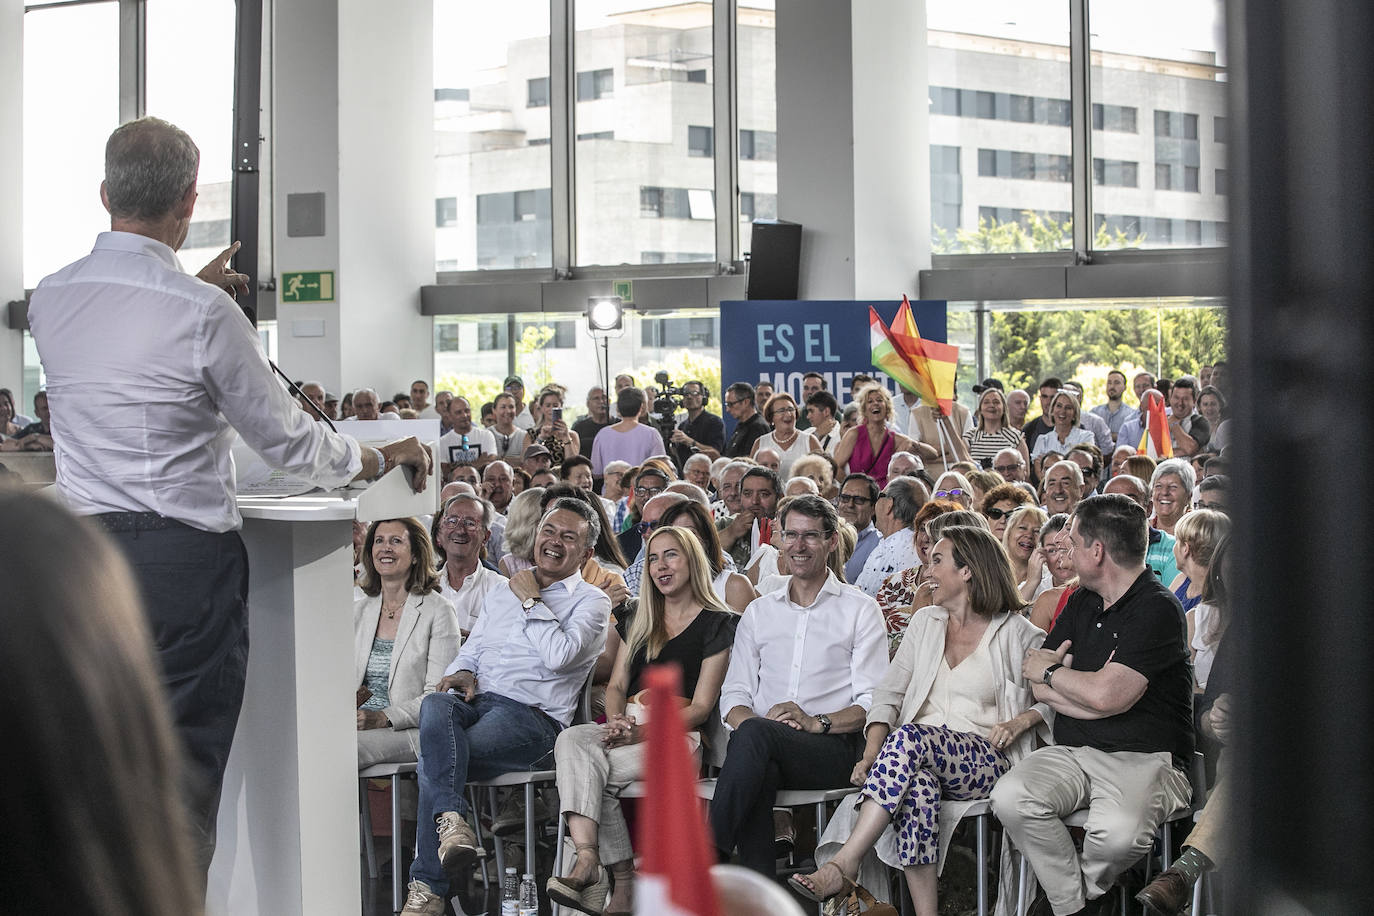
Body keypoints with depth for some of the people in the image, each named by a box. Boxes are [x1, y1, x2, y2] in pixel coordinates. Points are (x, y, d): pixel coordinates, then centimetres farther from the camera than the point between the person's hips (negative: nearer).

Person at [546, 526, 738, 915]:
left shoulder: (716, 624, 6)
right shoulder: (637, 621, 25)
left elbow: (701, 707, -2)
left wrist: (642, 732, -16)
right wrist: (617, 721, -6)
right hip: (627, 727, 5)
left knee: (590, 767, -33)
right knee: (571, 740, -31)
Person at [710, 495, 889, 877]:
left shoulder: (860, 610, 12)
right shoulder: (759, 611, 24)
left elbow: (873, 702, 2)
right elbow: (734, 694, 16)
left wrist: (817, 722, -16)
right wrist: (747, 719, -9)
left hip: (833, 749, -3)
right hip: (763, 750, 3)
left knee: (755, 735, -35)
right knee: (754, 754, -37)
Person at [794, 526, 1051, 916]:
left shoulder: (1018, 634, 6)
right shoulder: (924, 623, 19)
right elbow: (888, 695, 12)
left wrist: (1022, 721, -11)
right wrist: (872, 753, -4)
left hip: (984, 762, -3)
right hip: (919, 755, 3)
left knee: (909, 737, -36)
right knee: (918, 786, -37)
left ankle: (843, 866, -43)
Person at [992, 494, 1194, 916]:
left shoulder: (1157, 609, -9)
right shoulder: (1080, 602, 16)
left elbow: (1105, 696, -19)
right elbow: (1040, 687, 11)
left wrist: (1051, 671, 0)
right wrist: (1082, 687, -8)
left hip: (1143, 758, -6)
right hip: (1072, 754, 6)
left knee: (1118, 831, -36)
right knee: (1010, 797, -25)